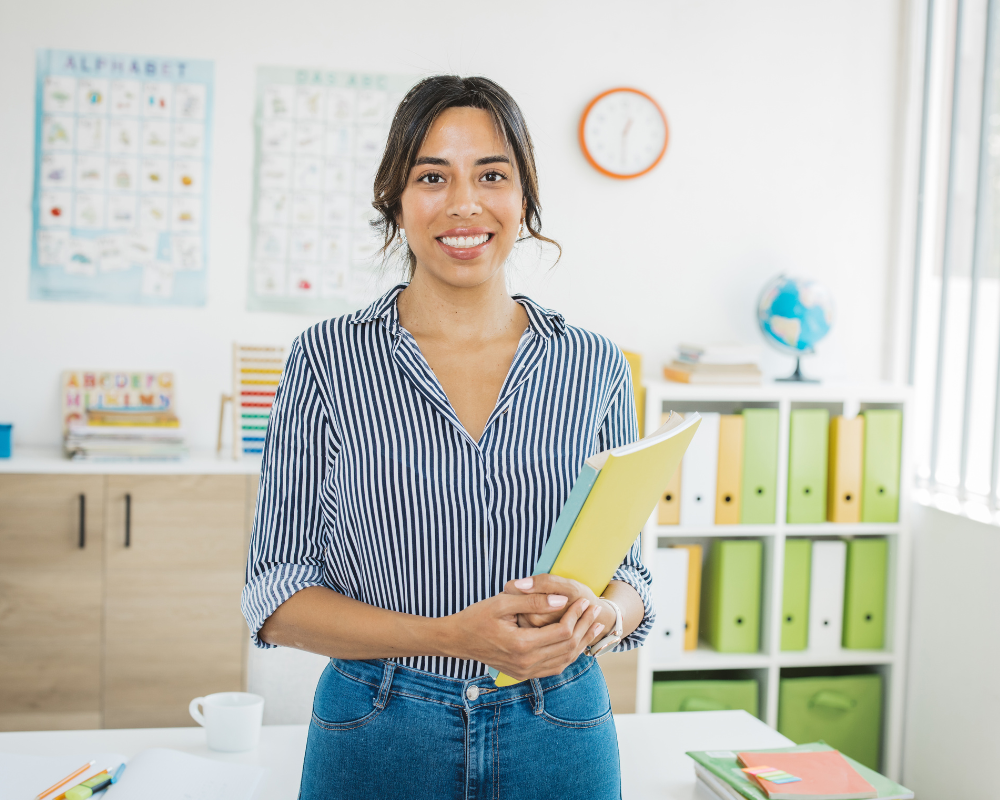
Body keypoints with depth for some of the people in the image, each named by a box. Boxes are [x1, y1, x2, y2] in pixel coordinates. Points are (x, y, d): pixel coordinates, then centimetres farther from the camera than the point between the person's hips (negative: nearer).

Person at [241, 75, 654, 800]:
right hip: (375, 741, -1)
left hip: (558, 739, 2)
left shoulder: (593, 366, 1)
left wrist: (600, 616, -16)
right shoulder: (329, 359, -5)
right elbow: (278, 592, -5)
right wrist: (451, 637, -20)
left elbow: (629, 569, 7)